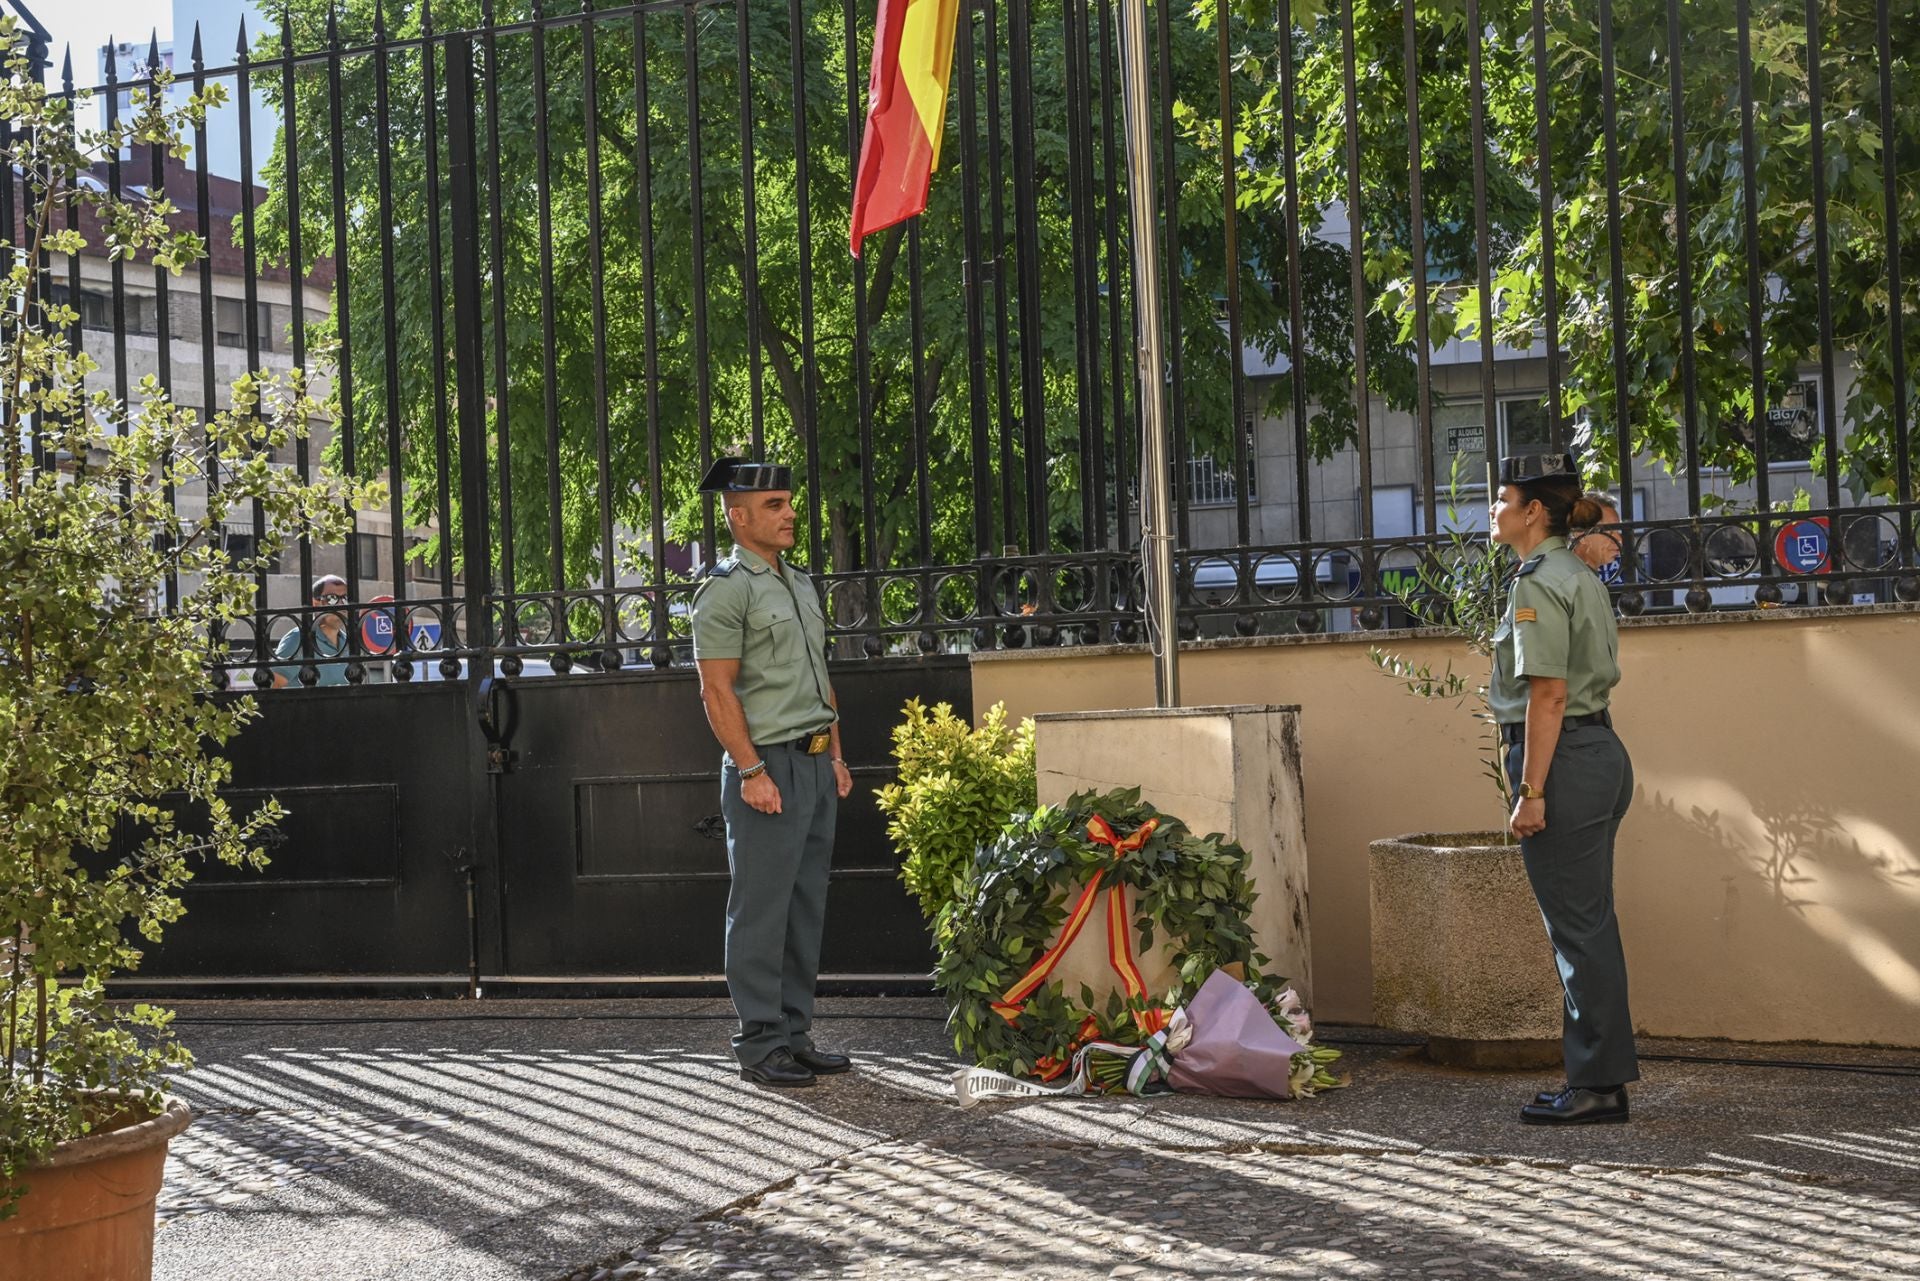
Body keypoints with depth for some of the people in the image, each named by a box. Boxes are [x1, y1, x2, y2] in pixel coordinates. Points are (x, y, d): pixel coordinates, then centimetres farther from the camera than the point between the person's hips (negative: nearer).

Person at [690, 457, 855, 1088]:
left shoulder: (800, 583, 17)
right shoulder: (726, 589, -9)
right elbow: (717, 691, -14)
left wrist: (835, 755, 16)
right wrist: (753, 772, -18)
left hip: (815, 764, 8)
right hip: (766, 766, -8)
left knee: (806, 910, 11)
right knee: (761, 912, -4)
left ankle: (794, 1033, 18)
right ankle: (760, 1045, 2)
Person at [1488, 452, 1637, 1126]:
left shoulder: (1538, 583, -14)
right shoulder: (1580, 575, 16)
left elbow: (1548, 695, -19)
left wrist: (1531, 790, -19)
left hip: (1563, 761, -10)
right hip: (1603, 751, 10)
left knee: (1577, 926, -4)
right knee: (1590, 921, 13)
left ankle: (1596, 1086, 3)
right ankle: (1603, 1076, 20)